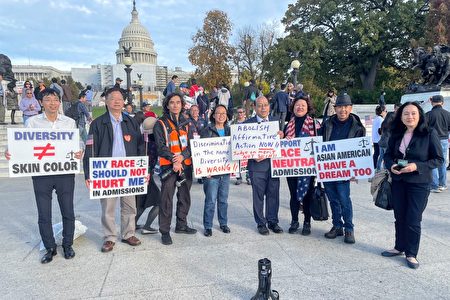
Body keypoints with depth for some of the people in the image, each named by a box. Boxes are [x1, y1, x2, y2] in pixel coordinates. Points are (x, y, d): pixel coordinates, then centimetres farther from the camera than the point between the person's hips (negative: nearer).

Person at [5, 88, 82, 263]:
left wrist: (79, 154, -17)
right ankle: (50, 248, 26)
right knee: (44, 215, 8)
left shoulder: (69, 122, 6)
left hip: (65, 173, 0)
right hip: (41, 174, 0)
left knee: (68, 212, 9)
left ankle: (67, 245, 29)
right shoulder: (32, 122, 4)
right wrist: (11, 153, -16)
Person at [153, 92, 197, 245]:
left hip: (186, 164, 5)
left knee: (185, 197, 13)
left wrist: (182, 156, -13)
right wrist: (174, 160, -19)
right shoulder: (161, 124, 0)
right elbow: (161, 146, -8)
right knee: (167, 199, -4)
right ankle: (165, 231, 6)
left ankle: (181, 225, 29)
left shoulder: (186, 123, 13)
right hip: (168, 165, -5)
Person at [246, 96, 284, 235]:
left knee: (273, 195, 12)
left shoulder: (276, 121, 7)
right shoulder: (247, 123, -2)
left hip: (274, 164, 3)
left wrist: (281, 137, -15)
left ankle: (272, 221, 28)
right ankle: (261, 223, 23)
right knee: (258, 196, 7)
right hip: (257, 165, -2)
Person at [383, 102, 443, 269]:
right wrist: (391, 165, -9)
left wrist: (417, 166, -21)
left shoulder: (429, 133, -9)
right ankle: (399, 247, 32)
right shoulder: (396, 134, 4)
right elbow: (388, 154, 12)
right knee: (399, 217, 15)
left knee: (413, 220, 2)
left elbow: (438, 159, -8)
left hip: (419, 183, -4)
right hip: (398, 182, 4)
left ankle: (411, 254, 19)